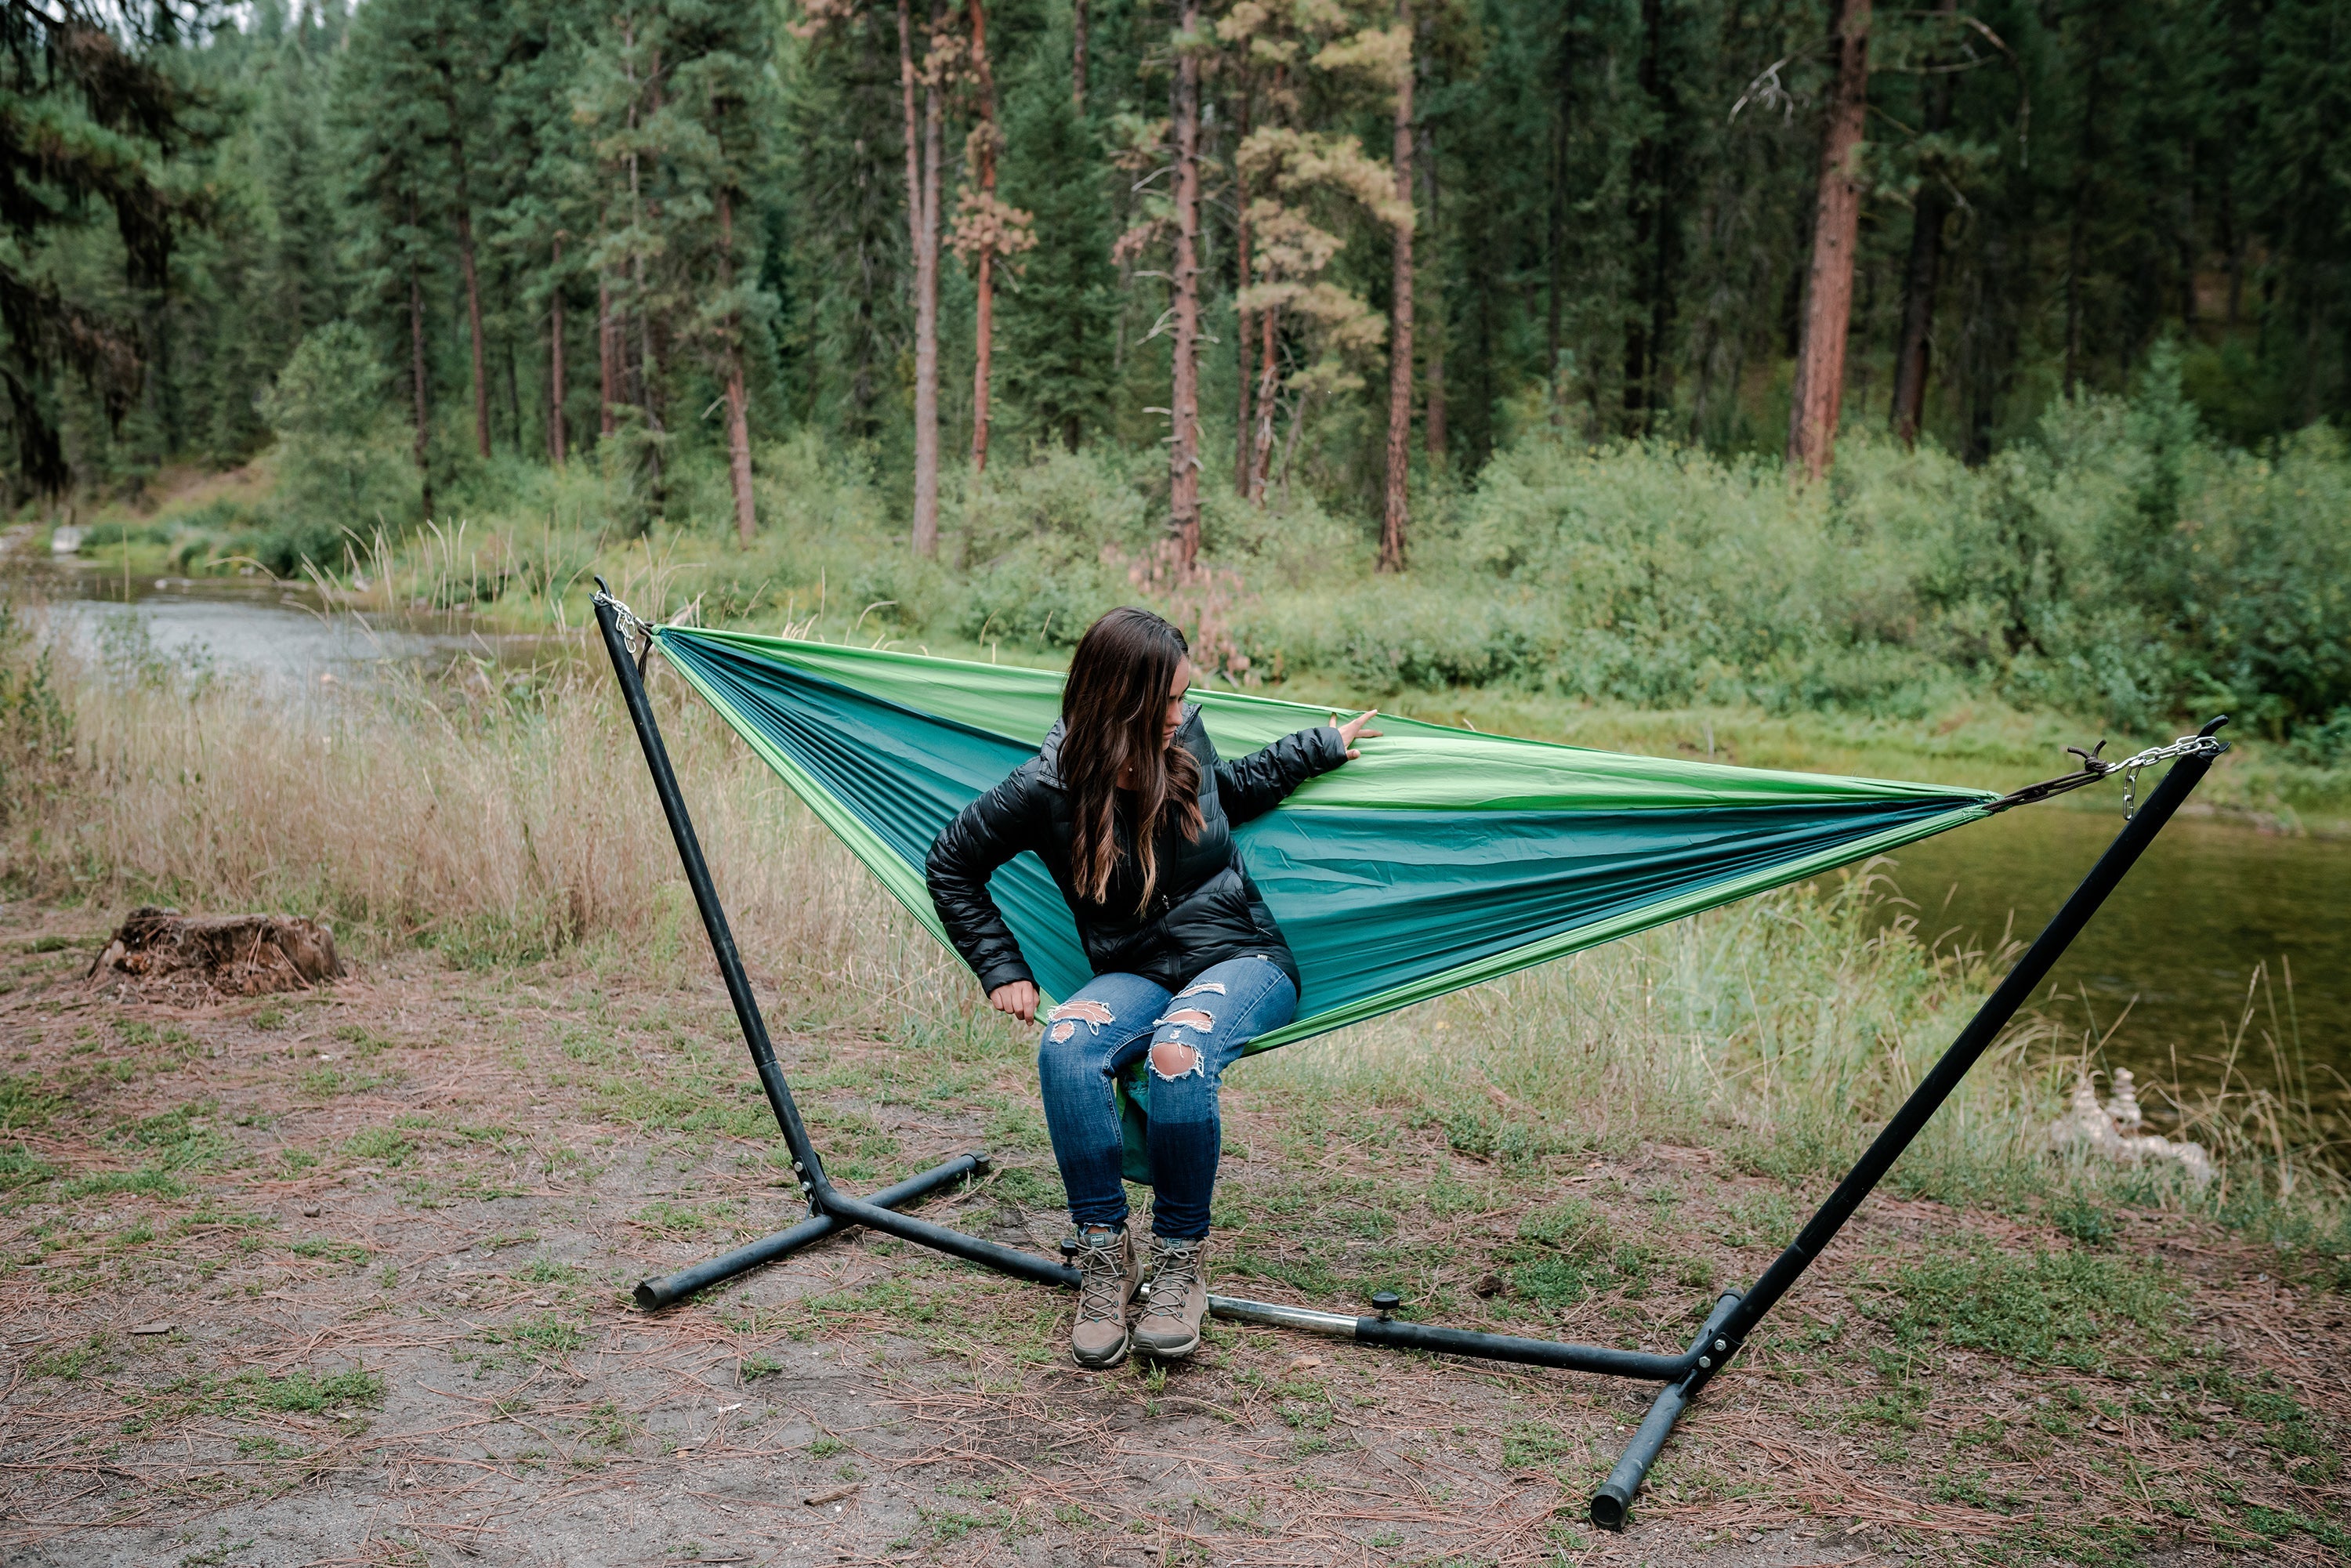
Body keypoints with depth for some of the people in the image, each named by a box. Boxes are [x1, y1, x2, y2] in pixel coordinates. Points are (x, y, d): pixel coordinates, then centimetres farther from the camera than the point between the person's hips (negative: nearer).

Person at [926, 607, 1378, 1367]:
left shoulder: (1184, 741, -3)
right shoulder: (1048, 789, -11)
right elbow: (950, 867, 3)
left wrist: (1321, 747, 26)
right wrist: (1003, 971, -1)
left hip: (1243, 959, 0)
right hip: (1136, 975, 0)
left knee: (1178, 1051, -35)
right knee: (1066, 1044, -35)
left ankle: (1180, 1261, -15)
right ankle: (1105, 1255, -19)